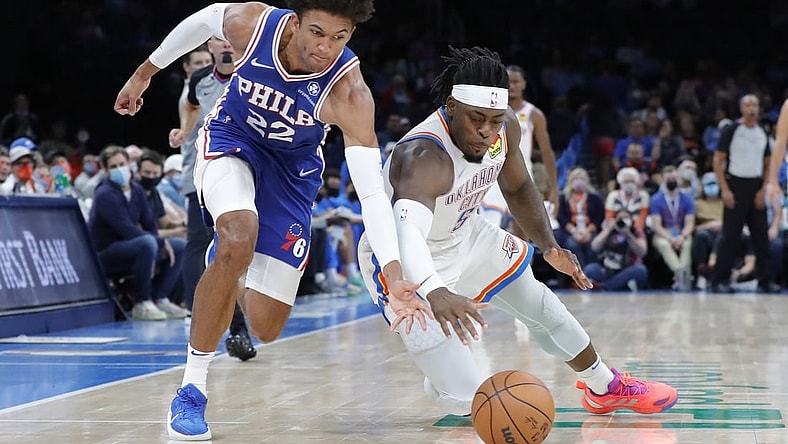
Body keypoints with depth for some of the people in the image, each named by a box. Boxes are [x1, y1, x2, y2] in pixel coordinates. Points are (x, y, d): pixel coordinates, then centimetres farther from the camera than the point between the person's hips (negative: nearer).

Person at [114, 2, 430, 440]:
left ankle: (230, 288, 38)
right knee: (239, 240, -34)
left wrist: (394, 275, -50)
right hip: (231, 139, 0)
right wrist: (146, 72, 10)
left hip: (292, 168, 1)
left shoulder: (348, 93, -33)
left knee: (266, 328, -2)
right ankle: (192, 389, -21)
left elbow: (372, 191, -38)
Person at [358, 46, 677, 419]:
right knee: (464, 398, -14)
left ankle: (605, 388, 46)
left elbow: (517, 188, 7)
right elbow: (406, 232, -58)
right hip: (406, 266, -7)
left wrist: (550, 247, -8)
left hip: (464, 235, 7)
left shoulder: (504, 128, -14)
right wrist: (434, 293, -77)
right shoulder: (425, 158, -40)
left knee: (541, 306, 21)